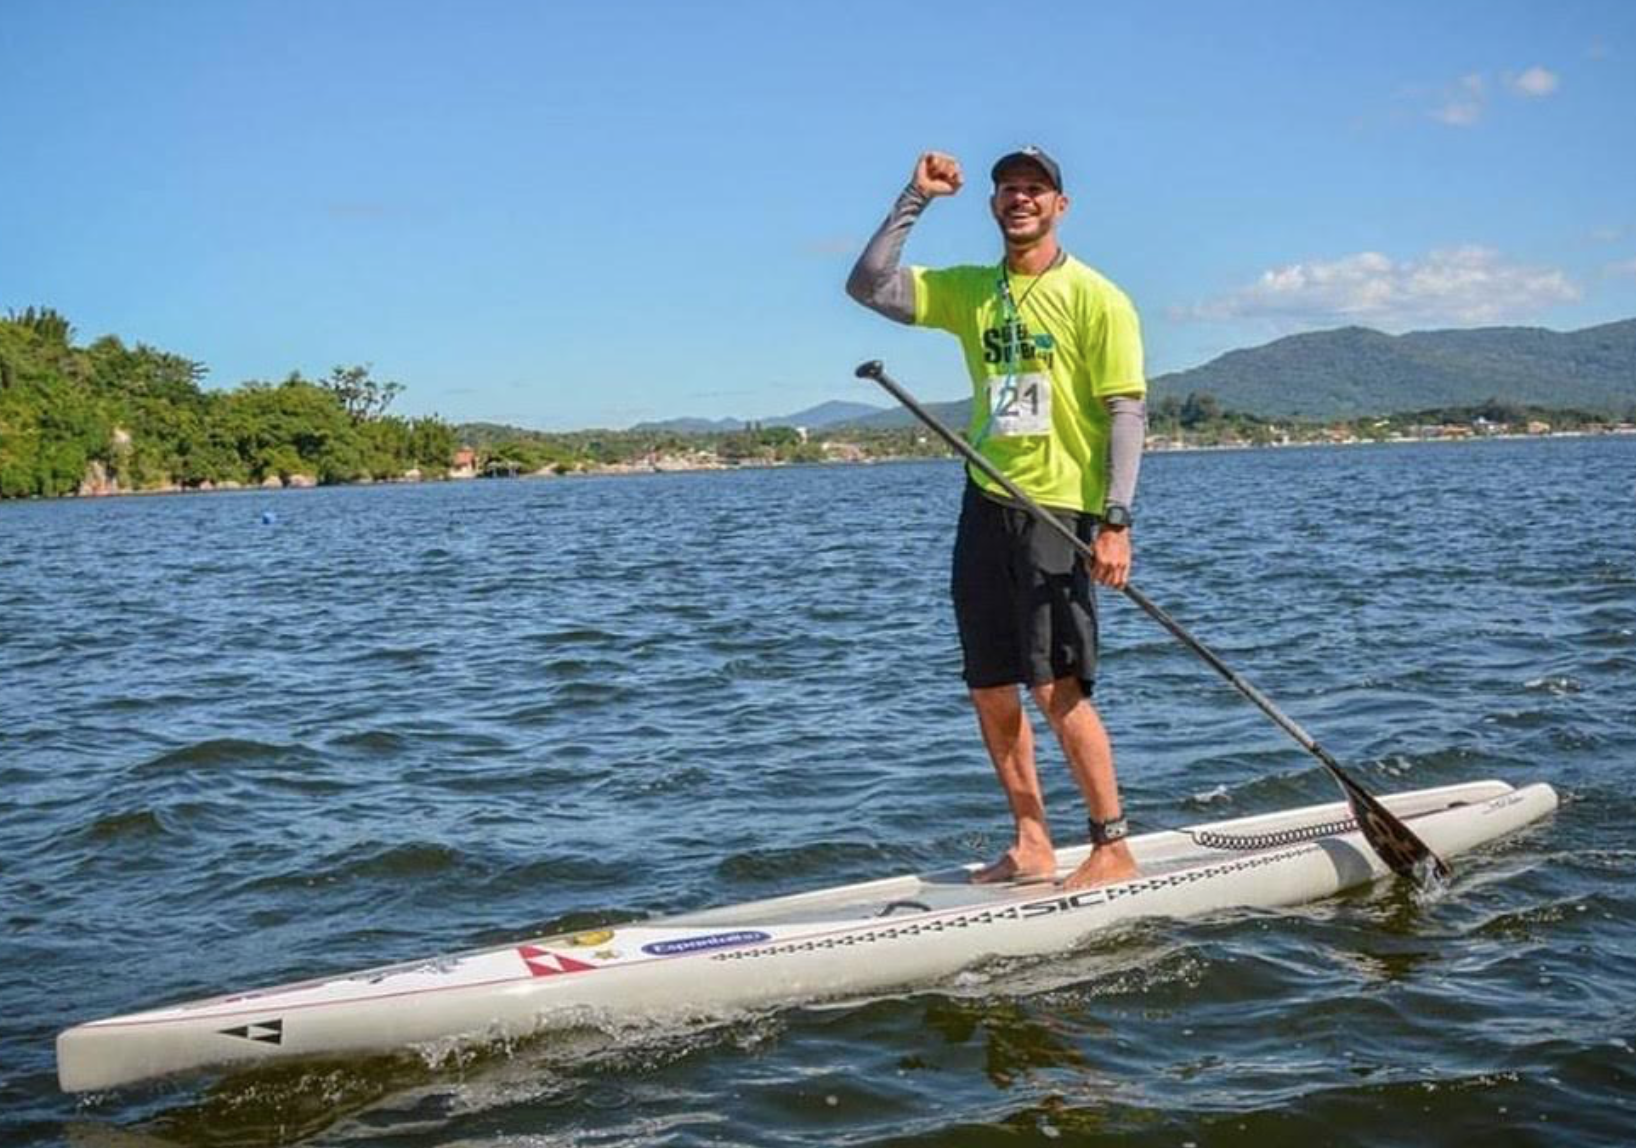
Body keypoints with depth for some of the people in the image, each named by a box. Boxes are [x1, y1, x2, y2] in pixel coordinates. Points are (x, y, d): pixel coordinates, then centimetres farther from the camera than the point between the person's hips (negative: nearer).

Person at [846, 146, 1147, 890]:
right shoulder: (969, 291, 11)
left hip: (1059, 511, -6)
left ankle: (1114, 849, 2)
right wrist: (915, 200, 0)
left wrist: (1116, 521, -16)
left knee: (1057, 687, -10)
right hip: (986, 506, 6)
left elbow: (1127, 411, -8)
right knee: (990, 690, 7)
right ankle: (1033, 847, 19)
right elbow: (868, 286, 4)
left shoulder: (1094, 299, -4)